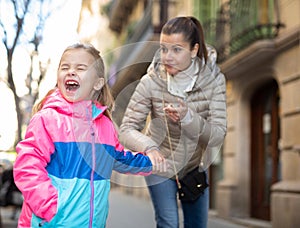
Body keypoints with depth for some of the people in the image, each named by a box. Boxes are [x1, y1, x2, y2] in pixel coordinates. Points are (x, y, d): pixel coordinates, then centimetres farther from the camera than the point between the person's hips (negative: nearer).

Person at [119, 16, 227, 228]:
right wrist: (149, 148, -46)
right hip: (161, 163, -2)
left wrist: (188, 117, -43)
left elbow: (218, 135, -25)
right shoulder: (150, 82, -26)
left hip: (196, 163, 3)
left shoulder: (213, 79, -22)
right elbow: (127, 130, -26)